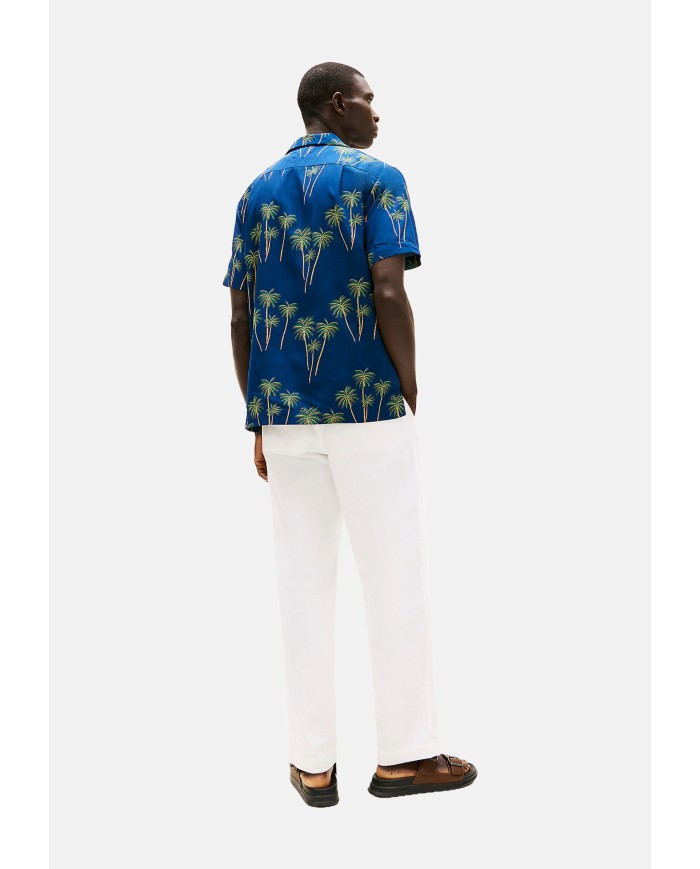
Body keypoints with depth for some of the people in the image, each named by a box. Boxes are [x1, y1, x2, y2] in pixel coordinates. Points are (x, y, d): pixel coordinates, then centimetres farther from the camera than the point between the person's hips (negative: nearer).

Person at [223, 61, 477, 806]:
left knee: (303, 581, 9)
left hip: (283, 414, 5)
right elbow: (388, 293, -15)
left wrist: (257, 422, 13)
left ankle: (312, 763, 14)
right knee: (395, 577, 5)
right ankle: (405, 752, 13)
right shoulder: (376, 178, -3)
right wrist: (410, 395, -4)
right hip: (366, 408, -5)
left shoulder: (257, 191, 13)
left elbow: (239, 316, 9)